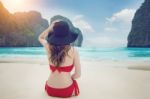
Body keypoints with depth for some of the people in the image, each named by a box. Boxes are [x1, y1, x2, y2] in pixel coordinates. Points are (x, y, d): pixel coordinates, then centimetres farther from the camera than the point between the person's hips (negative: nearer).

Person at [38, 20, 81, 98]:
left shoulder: (48, 47, -10)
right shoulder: (73, 51, -16)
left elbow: (40, 38, 14)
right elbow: (78, 74, -9)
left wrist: (51, 27, 0)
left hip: (50, 90, 4)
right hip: (67, 91, -3)